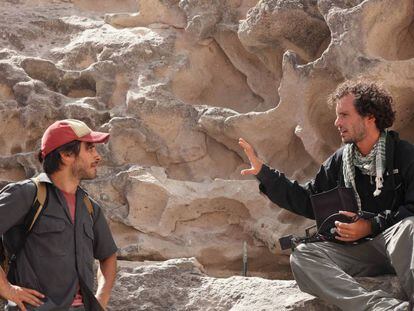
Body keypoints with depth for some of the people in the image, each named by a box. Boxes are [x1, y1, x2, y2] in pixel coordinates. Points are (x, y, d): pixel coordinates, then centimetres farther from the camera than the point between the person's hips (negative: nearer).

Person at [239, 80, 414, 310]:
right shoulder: (339, 162, 15)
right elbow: (308, 201, 16)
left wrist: (371, 226, -16)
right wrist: (264, 173, 12)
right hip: (358, 250, 5)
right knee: (302, 255, -23)